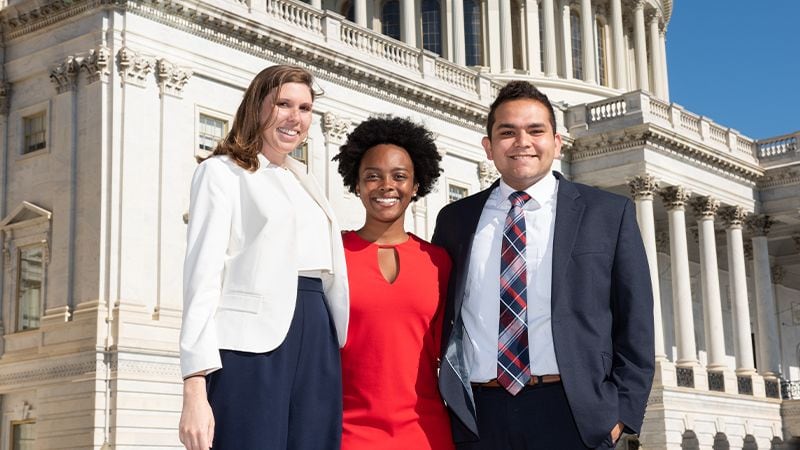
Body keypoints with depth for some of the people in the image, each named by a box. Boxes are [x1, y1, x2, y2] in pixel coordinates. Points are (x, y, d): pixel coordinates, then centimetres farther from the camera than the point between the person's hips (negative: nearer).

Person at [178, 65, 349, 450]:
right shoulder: (221, 172, 5)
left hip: (317, 348, 6)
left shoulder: (305, 184, 24)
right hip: (252, 348, -6)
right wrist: (195, 389, -15)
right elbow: (203, 275, -5)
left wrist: (346, 359, 10)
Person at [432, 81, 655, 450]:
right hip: (476, 418, 2)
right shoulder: (455, 219, 11)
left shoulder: (610, 213, 5)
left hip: (571, 416, -2)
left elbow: (635, 325, 3)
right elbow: (441, 319, 15)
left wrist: (620, 413, -6)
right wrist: (445, 401, 3)